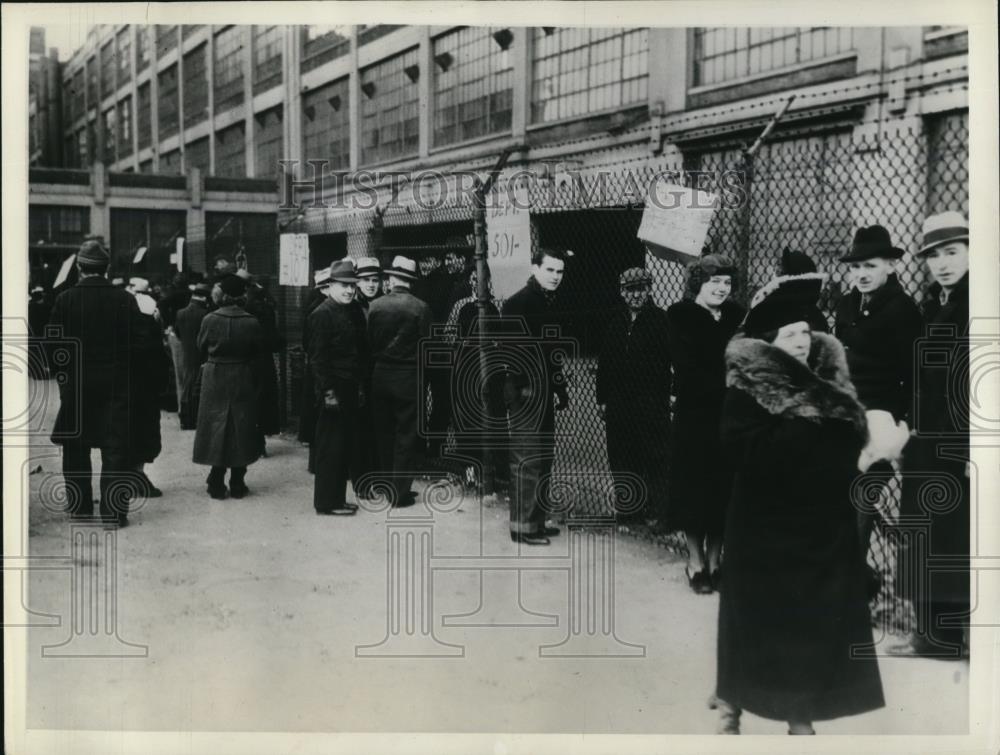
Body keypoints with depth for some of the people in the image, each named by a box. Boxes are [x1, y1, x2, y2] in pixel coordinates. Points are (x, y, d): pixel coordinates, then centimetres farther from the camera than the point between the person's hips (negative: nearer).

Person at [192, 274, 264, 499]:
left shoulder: (209, 320, -10)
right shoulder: (252, 323, -10)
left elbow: (201, 348, 2)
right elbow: (257, 352, 0)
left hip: (214, 379, 0)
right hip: (243, 380, 0)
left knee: (216, 428, 8)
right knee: (240, 429, 9)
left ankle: (216, 484, 9)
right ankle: (237, 484, 11)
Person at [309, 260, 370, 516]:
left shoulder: (356, 313, 12)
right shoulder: (321, 314, -11)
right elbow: (318, 357, -14)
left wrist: (361, 386, 12)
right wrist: (328, 391, -17)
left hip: (351, 389, 8)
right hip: (332, 390, -8)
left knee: (347, 445, 11)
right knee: (331, 446, -2)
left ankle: (337, 497, 21)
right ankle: (327, 501, 7)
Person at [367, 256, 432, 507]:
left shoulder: (375, 306, -3)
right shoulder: (420, 308, -10)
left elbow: (369, 342, 0)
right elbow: (424, 346, -8)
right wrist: (423, 379, 5)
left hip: (380, 376, 3)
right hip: (409, 378, -3)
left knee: (384, 433, 15)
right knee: (406, 437, 3)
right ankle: (400, 492, 5)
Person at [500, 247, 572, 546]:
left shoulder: (552, 304, 13)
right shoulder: (517, 305, -13)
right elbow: (506, 350, -17)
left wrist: (560, 389, 17)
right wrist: (512, 392, -20)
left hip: (545, 394, 9)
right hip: (525, 395, -9)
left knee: (543, 458, 14)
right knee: (527, 460, -4)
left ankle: (537, 519, 24)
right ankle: (522, 526, 4)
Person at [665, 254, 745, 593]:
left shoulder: (737, 315, 8)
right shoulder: (679, 315, -4)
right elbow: (687, 368, -13)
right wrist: (724, 387, -20)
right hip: (694, 415, -3)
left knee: (725, 488, 6)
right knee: (694, 486, 4)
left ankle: (714, 558, 19)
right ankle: (695, 561, 16)